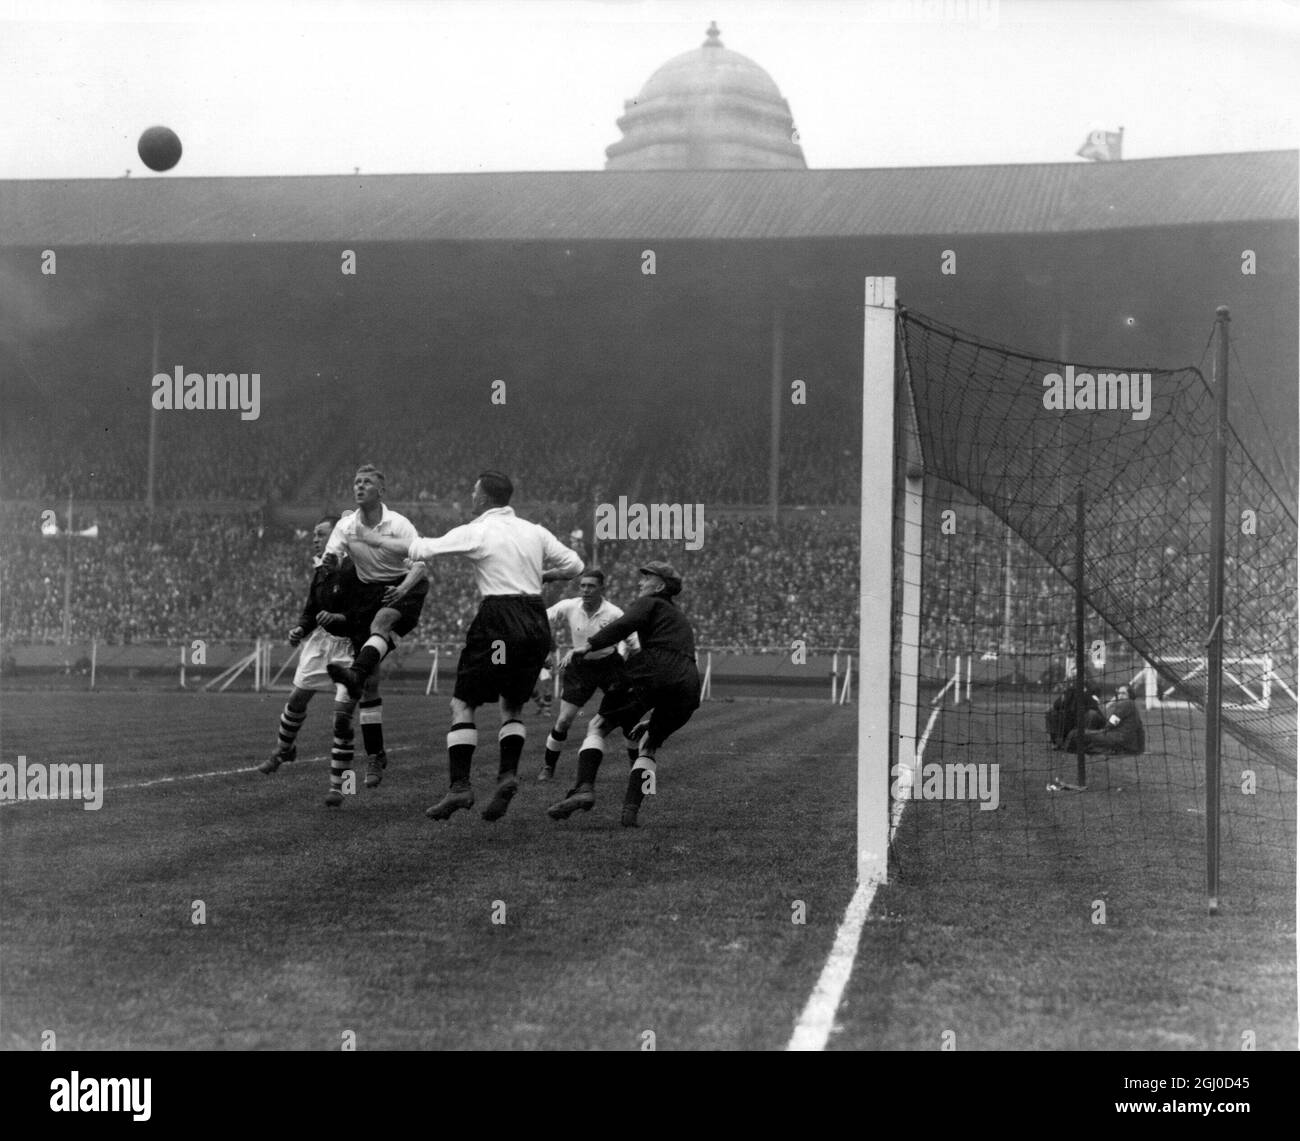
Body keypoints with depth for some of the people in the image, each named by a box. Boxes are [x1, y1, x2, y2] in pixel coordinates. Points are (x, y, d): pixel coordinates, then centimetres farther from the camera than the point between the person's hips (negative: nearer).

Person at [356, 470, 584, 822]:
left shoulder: (476, 532, -3)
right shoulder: (534, 532, 10)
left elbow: (418, 549, -3)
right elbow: (574, 566, 12)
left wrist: (373, 538, 10)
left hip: (498, 619, -5)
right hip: (537, 622, 5)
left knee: (463, 704, 2)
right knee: (512, 705, 18)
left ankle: (460, 786, -7)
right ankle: (508, 773, -1)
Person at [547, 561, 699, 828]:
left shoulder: (649, 603, 14)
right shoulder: (682, 620, 36)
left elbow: (625, 625, -9)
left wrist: (588, 647, -12)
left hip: (654, 675, -6)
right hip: (688, 686, 6)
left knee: (597, 726, 4)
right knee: (648, 748, 19)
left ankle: (584, 788, -15)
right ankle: (631, 810, 0)